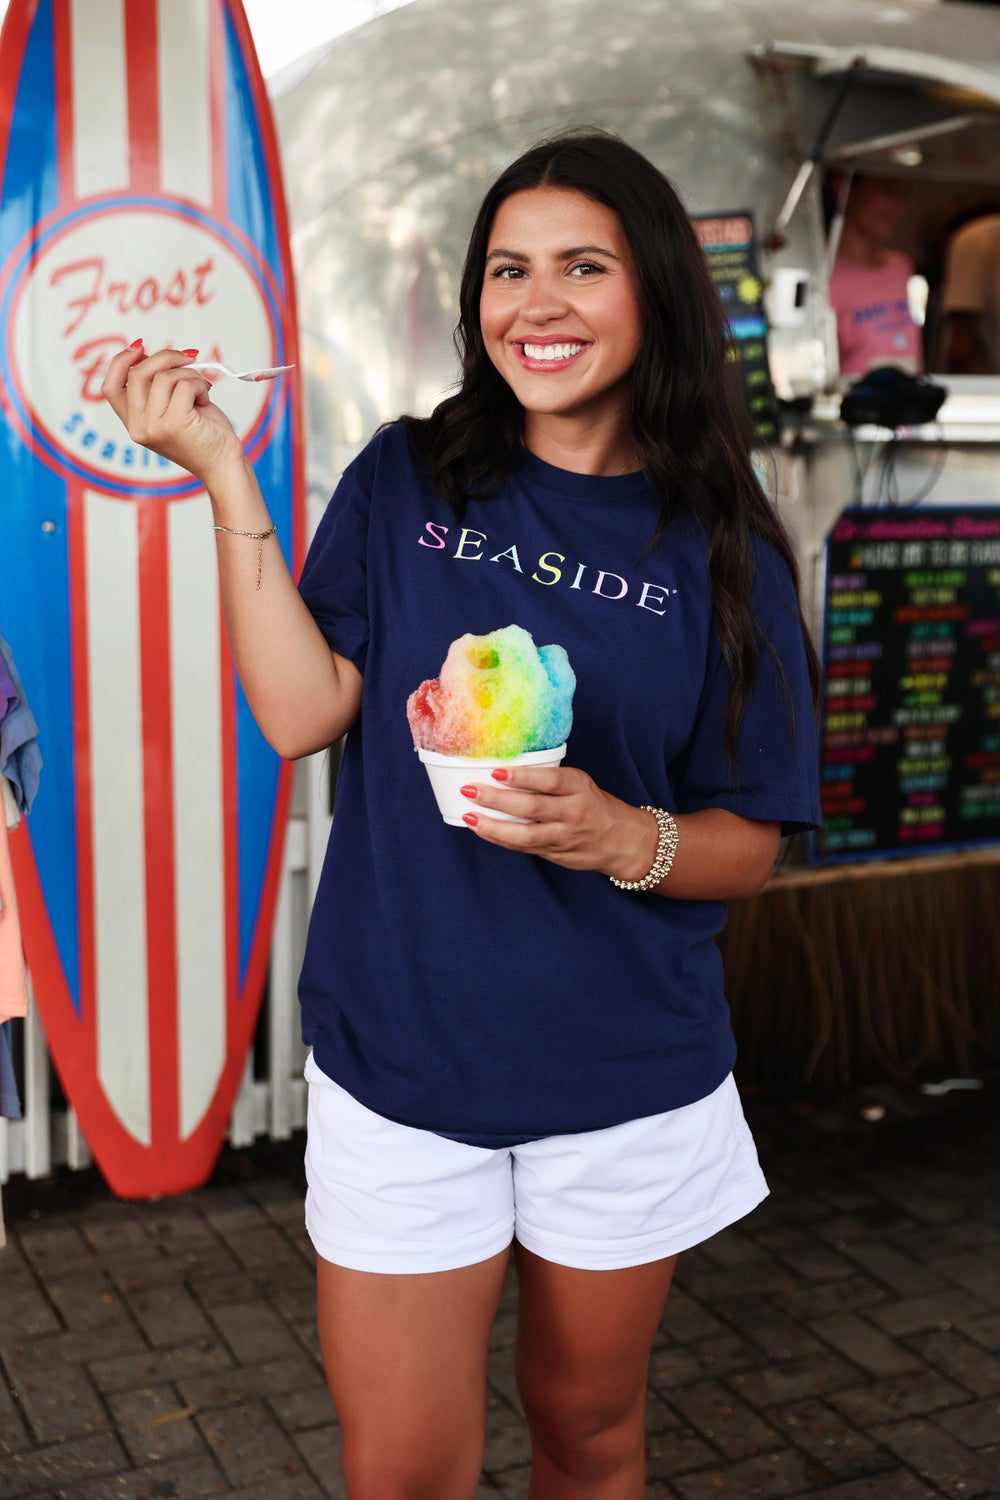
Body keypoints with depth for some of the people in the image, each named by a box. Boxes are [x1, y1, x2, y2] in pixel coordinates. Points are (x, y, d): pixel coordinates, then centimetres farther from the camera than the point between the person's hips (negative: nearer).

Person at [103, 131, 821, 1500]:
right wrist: (223, 474, -15)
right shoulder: (408, 481, -1)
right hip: (400, 1060, 0)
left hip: (628, 1079, 1)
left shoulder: (722, 549, -2)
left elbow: (751, 841, -1)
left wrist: (622, 839, -22)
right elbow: (301, 710, -12)